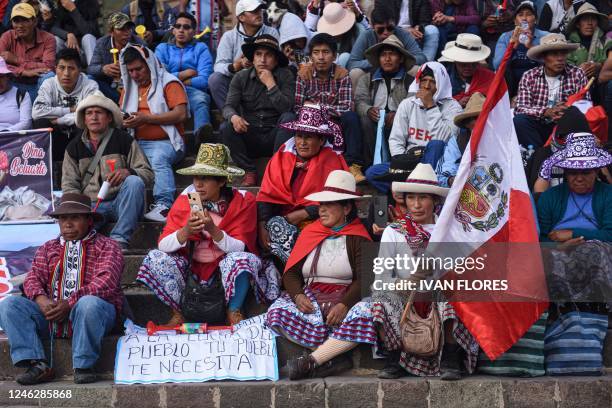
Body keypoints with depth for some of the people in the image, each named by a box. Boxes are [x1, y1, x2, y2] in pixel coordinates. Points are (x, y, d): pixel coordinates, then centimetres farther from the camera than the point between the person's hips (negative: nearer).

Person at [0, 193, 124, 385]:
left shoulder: (106, 246, 8)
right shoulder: (48, 248, 24)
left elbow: (106, 282, -9)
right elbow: (33, 278, 11)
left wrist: (70, 304, -20)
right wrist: (41, 300, -14)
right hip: (51, 312, 4)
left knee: (89, 304, -39)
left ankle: (83, 366, -23)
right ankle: (37, 364, -25)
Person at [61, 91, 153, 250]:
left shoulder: (124, 140, 7)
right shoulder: (74, 147, 15)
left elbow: (148, 173, 2)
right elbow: (69, 185, 11)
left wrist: (127, 172, -21)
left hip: (122, 203, 1)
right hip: (91, 205, -1)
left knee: (134, 181, -34)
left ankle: (119, 239, -32)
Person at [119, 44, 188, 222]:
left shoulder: (168, 83, 3)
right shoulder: (130, 87, 24)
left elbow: (180, 114, -9)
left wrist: (146, 118, -12)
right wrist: (123, 120, 3)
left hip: (165, 142, -5)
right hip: (137, 143, 5)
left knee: (158, 159, -39)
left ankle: (163, 205, -47)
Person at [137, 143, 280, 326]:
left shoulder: (243, 201, -8)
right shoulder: (185, 199, -4)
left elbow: (240, 248, -15)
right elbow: (162, 245, -11)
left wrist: (213, 230, -30)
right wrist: (186, 232, -30)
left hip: (225, 267, -2)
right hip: (191, 267, 2)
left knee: (240, 259, -34)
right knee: (155, 257, -21)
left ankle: (234, 313, -16)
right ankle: (177, 313, -13)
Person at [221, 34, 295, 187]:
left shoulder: (284, 76, -2)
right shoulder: (241, 77, 4)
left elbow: (286, 108, -14)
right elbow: (228, 106, -7)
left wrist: (270, 84, -19)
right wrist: (233, 117, -30)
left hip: (274, 136, -1)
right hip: (249, 137, 2)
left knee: (289, 117, -27)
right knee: (227, 127, -24)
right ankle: (249, 172, -14)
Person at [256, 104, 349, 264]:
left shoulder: (332, 161, 1)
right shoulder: (281, 157, 7)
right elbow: (267, 196, -1)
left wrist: (301, 215, -16)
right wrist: (262, 228, -16)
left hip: (316, 220, -2)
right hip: (283, 220, 2)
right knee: (276, 226, -30)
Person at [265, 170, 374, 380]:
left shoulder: (358, 238, 5)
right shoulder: (309, 233, 17)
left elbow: (364, 278, -7)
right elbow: (291, 272, 12)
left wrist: (344, 304, -24)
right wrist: (298, 295, -10)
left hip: (344, 298, -3)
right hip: (309, 297, 3)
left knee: (365, 315, -36)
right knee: (277, 312, -27)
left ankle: (310, 361, -35)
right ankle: (335, 356, -30)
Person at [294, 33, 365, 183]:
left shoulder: (342, 75, -3)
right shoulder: (303, 74, -2)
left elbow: (347, 108, -14)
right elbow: (297, 108, -11)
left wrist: (317, 106, -16)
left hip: (335, 125, 0)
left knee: (351, 117, -29)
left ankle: (353, 166, -26)